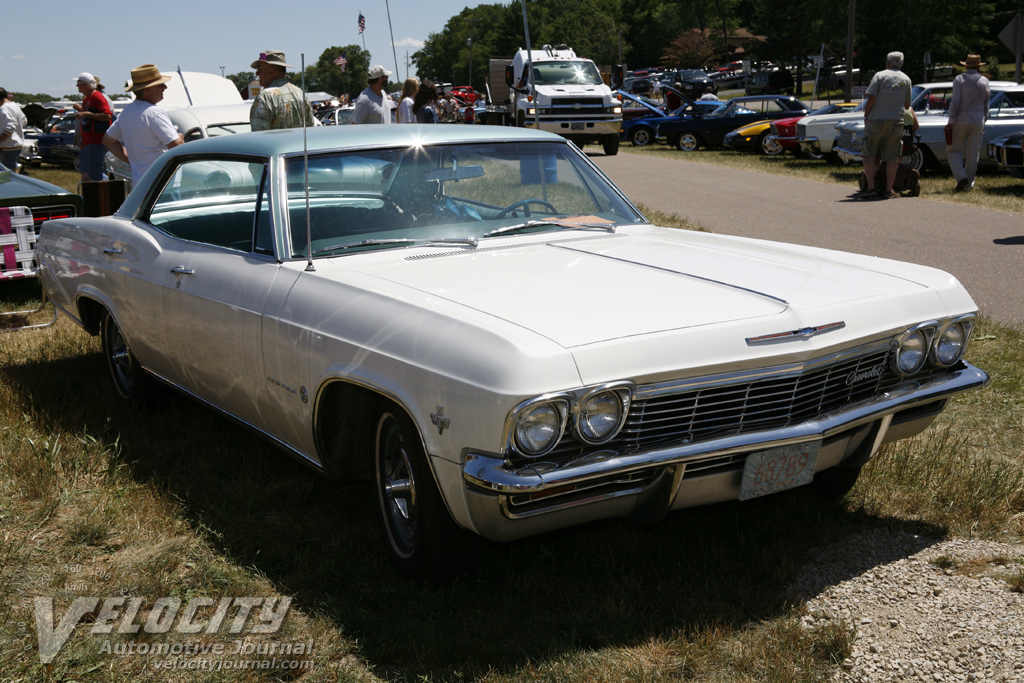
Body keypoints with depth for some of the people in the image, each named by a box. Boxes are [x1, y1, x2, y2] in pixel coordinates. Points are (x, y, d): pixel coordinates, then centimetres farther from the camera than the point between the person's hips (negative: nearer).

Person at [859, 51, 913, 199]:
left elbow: (871, 98, -9)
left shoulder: (880, 75, 0)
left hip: (877, 120, -3)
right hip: (897, 121, 3)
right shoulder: (906, 79, 11)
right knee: (892, 158, 6)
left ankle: (871, 187, -5)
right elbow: (907, 105, 13)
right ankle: (888, 190, 5)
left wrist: (866, 116, 1)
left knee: (869, 155, 4)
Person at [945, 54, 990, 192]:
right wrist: (984, 121, 21)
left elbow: (955, 101, -12)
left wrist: (951, 121, -9)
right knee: (973, 153, 7)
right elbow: (986, 104, 12)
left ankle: (961, 178, -15)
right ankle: (968, 184, 10)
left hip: (961, 120, -4)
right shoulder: (984, 81, 8)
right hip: (978, 122, 4)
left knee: (954, 150, 3)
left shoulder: (959, 79, -5)